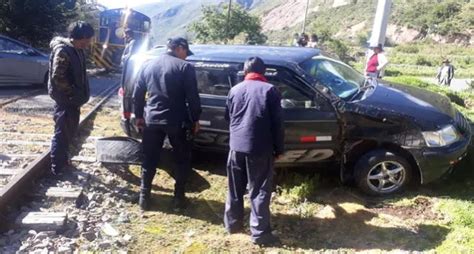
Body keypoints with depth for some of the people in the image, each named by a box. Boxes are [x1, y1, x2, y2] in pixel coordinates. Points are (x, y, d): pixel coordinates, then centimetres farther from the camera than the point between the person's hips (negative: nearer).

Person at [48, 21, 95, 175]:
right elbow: (58, 78, -24)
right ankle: (57, 168, 11)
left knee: (69, 131, 19)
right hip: (65, 100, -9)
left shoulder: (77, 50, 9)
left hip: (73, 100, 9)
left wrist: (79, 95, 10)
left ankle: (64, 160, 35)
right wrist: (74, 93, -16)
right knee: (62, 133, 0)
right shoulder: (62, 51, -20)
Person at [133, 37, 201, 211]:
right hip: (177, 121, -4)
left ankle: (144, 197, 19)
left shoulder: (147, 66, 8)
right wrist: (195, 119, 1)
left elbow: (137, 94, 11)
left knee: (149, 160, 14)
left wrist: (139, 116, 20)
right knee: (181, 160, 12)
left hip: (152, 120, 4)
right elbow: (192, 97, -9)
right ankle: (178, 198, 15)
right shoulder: (185, 67, -7)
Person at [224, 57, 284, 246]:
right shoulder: (270, 90, -4)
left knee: (235, 189, 16)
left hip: (236, 146, 4)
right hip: (260, 148, -4)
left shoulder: (235, 90, 9)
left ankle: (232, 223, 28)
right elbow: (277, 123, -6)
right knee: (259, 191, 2)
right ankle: (260, 232, 6)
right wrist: (279, 149, 1)